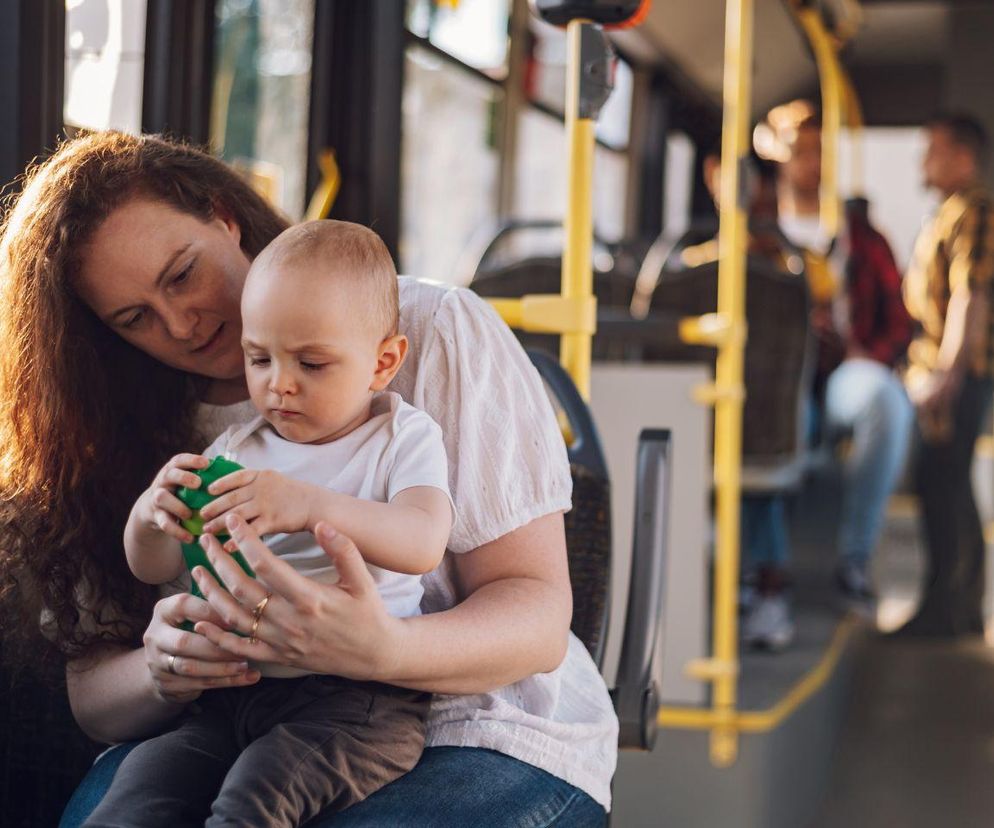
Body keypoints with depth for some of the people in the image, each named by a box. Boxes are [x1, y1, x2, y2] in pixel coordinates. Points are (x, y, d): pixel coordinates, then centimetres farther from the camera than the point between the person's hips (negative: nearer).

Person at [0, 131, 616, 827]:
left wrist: (378, 651, -34)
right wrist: (162, 673, -23)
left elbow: (539, 620, -12)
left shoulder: (438, 333, -7)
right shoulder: (139, 430, 6)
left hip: (486, 733, -3)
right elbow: (91, 690, 3)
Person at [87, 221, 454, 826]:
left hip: (359, 702, -4)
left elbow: (424, 543, -18)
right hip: (233, 695, 5)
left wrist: (310, 506, -32)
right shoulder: (237, 450, 16)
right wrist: (150, 516, -8)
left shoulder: (405, 438, 2)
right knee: (145, 778, -19)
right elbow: (155, 568, 16)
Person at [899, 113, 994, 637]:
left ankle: (944, 611, -4)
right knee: (949, 490, 13)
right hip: (941, 373, 10)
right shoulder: (952, 212, 19)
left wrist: (948, 372, -25)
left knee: (943, 487, -8)